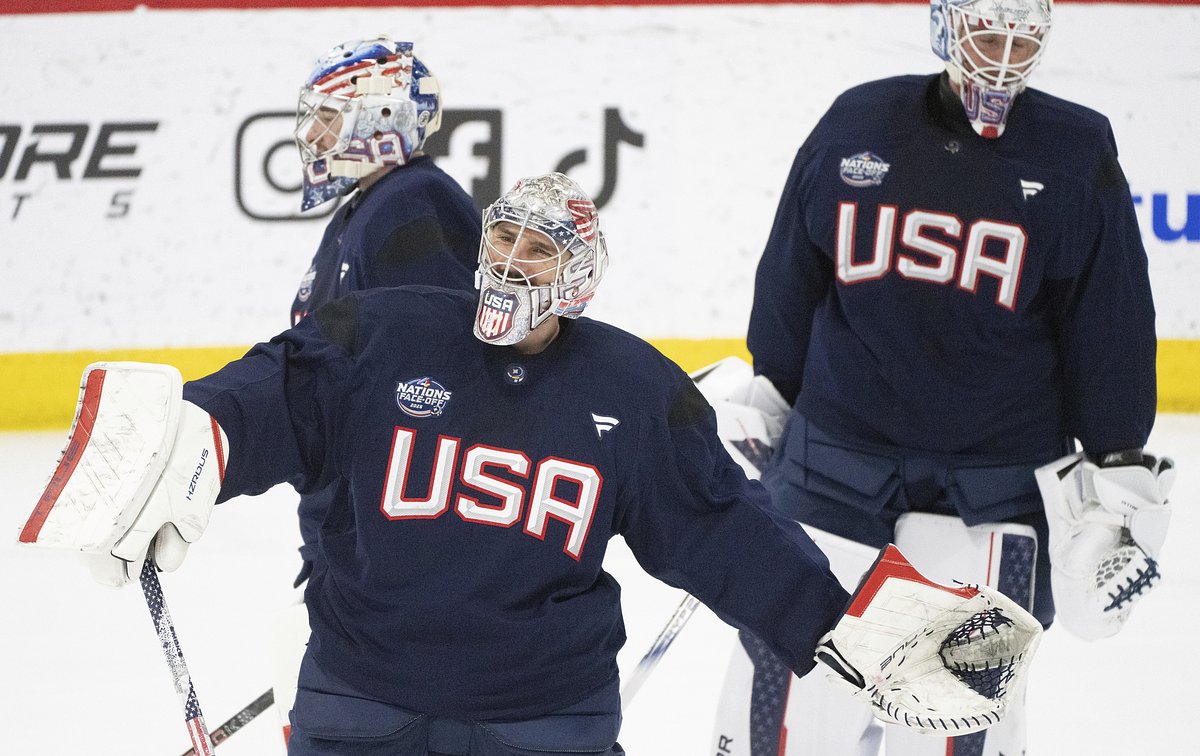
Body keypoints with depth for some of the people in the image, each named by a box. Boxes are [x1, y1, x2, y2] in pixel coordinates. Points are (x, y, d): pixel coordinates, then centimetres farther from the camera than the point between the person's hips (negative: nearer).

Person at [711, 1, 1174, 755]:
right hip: (834, 462, 1)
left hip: (991, 491, -1)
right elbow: (787, 296, 11)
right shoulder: (856, 126, 1)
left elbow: (1110, 334, 2)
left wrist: (1119, 478, 1)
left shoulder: (1077, 156, -3)